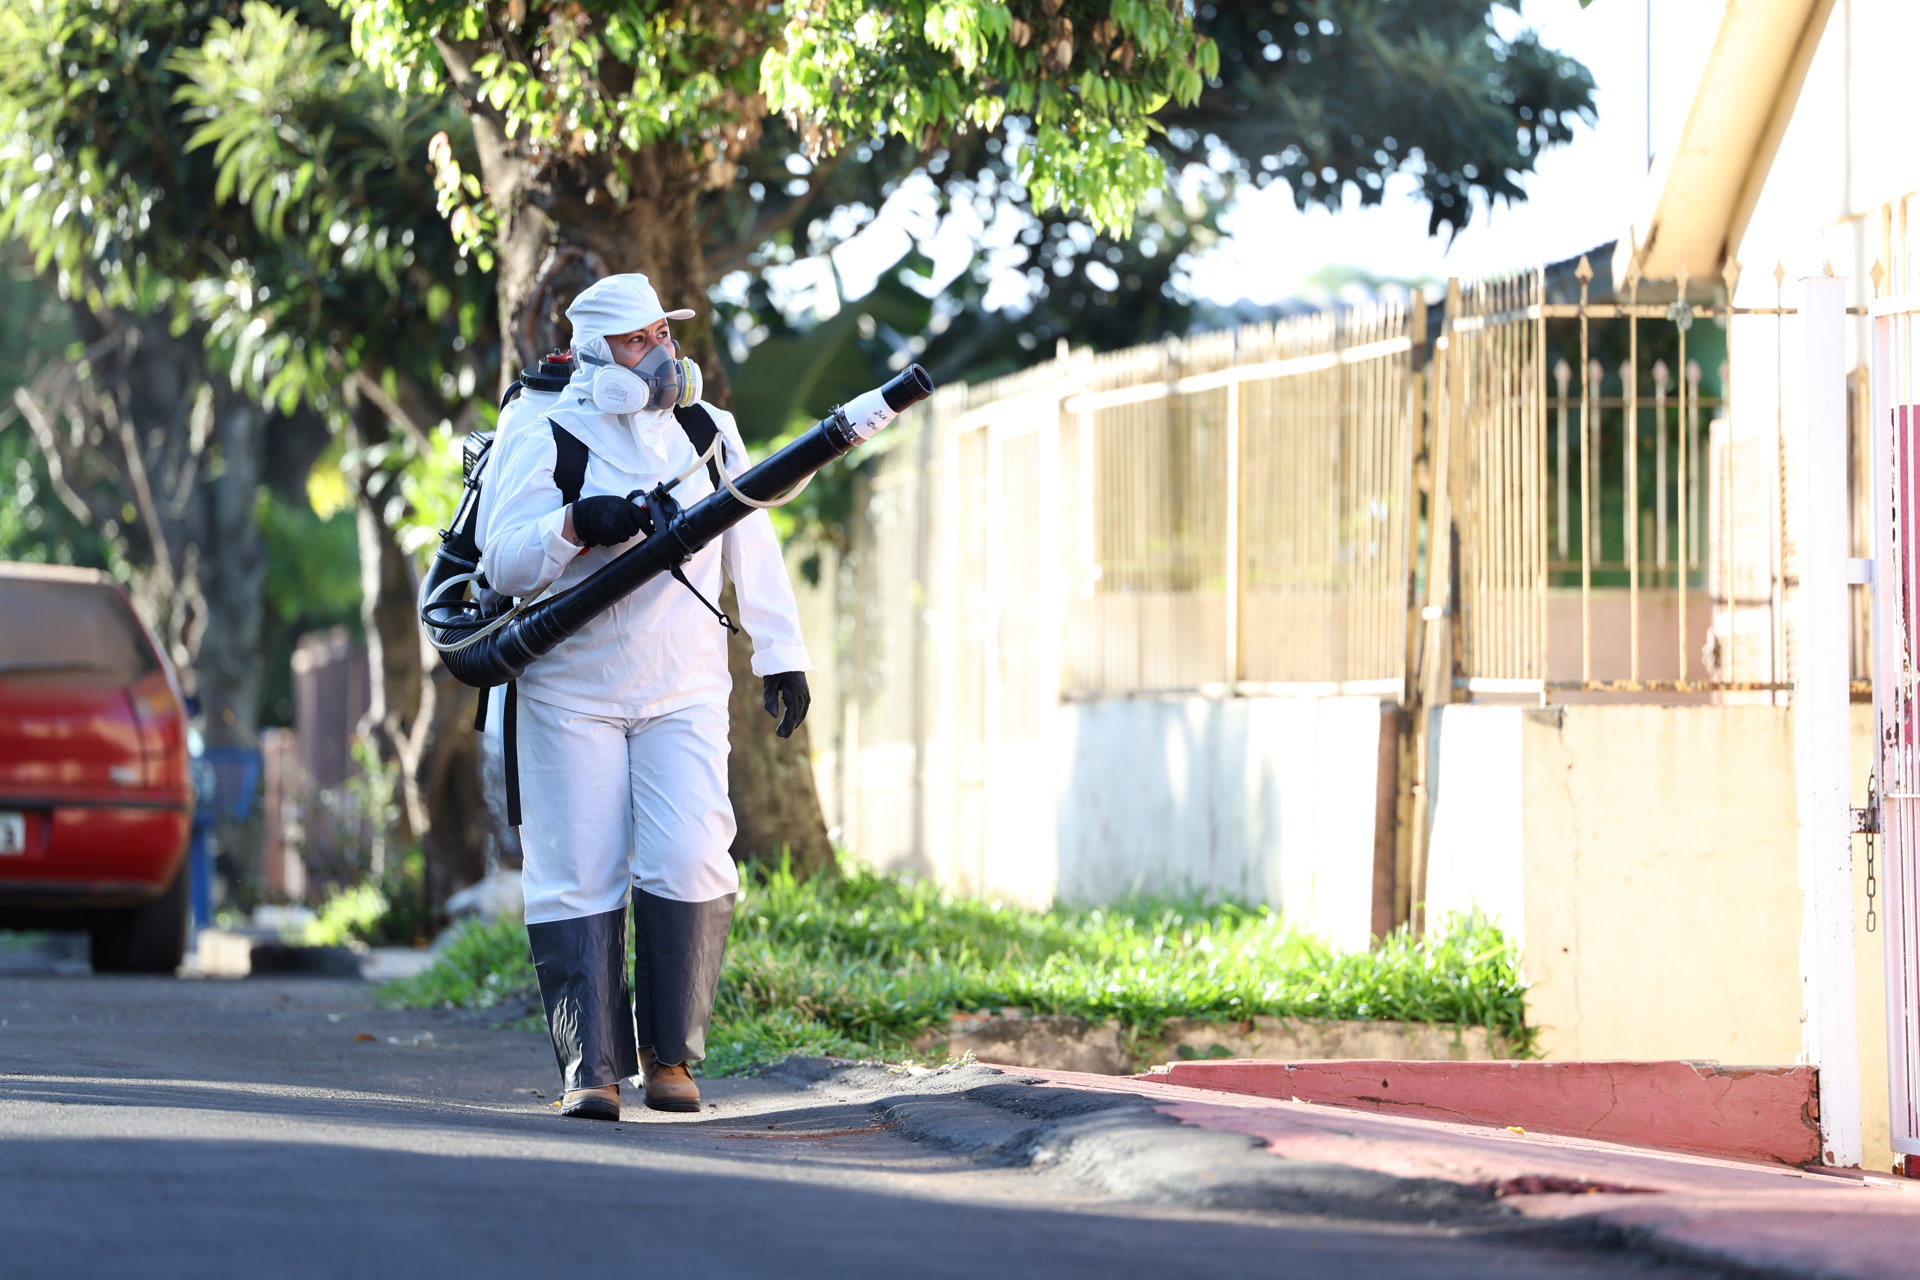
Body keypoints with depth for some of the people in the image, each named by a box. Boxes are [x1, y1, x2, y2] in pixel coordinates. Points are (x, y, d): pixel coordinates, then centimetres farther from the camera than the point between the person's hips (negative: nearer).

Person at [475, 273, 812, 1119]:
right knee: (581, 881, -5)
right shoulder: (541, 437, -4)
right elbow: (502, 561, -10)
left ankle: (671, 1056, 1)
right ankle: (591, 1069, 1)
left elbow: (751, 551, 16)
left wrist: (780, 657, 14)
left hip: (682, 696, 2)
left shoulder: (707, 432, 9)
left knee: (687, 866, -13)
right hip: (571, 695, -2)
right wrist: (575, 526, -27)